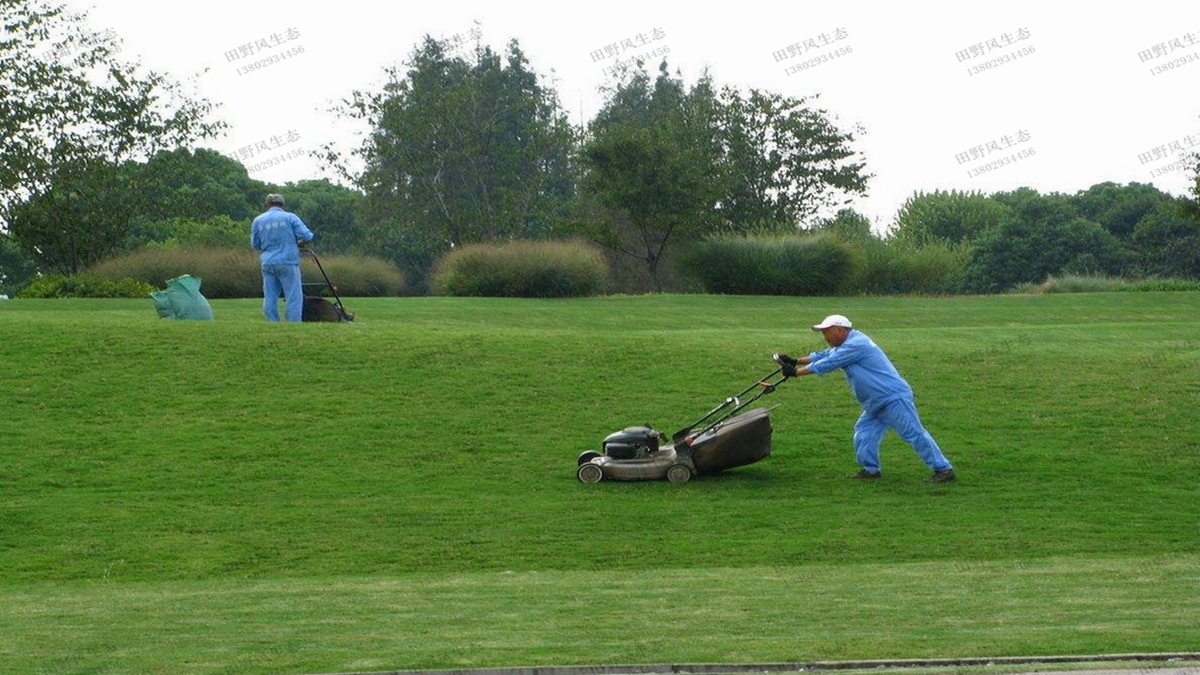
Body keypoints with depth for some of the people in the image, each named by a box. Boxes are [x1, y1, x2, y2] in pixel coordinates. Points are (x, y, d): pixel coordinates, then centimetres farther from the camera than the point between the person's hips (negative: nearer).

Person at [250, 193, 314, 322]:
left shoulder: (258, 220, 9)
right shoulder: (290, 217, -2)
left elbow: (254, 244, 16)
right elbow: (307, 236, -7)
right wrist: (299, 244, 14)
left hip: (268, 264, 4)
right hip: (287, 263, -4)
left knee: (270, 298, 8)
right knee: (294, 297, -3)